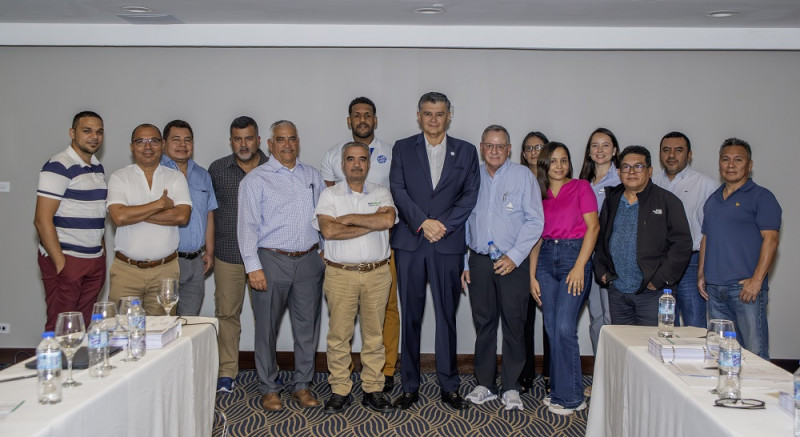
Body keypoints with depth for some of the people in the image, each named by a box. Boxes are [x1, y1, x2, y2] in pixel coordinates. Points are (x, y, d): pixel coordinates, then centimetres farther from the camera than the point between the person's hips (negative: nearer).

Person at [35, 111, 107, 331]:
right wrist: (60, 263, -17)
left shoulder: (97, 167, 15)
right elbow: (42, 220, -15)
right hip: (66, 261, -7)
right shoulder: (59, 167, -11)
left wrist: (102, 251, 14)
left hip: (95, 261, 7)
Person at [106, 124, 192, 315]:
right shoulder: (119, 178, 3)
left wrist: (135, 214, -10)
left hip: (166, 270, 1)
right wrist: (160, 204, -9)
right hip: (126, 270, -1)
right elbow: (118, 216, -13)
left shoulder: (176, 177, 7)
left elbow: (182, 216, -9)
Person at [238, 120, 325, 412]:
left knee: (307, 326, 8)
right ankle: (269, 388, 18)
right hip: (272, 260, -3)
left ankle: (301, 385, 22)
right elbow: (247, 225, -5)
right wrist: (253, 266, -12)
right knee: (267, 327, 4)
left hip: (309, 260, 4)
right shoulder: (256, 179, 0)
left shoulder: (313, 176, 13)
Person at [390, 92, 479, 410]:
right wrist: (422, 222, -13)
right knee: (410, 316, 5)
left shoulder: (466, 151, 10)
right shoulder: (402, 148, 9)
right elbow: (397, 190, -1)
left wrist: (445, 225, -10)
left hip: (448, 244, 0)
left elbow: (471, 194, 3)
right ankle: (410, 386, 14)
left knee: (447, 316, 5)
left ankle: (449, 386, 16)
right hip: (409, 242, 0)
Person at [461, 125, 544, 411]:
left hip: (512, 262, -2)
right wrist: (463, 262, 9)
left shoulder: (523, 176, 1)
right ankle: (485, 385, 19)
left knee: (513, 325, 1)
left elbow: (535, 220, -3)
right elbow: (464, 221, 13)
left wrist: (514, 256, -11)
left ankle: (511, 389, 12)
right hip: (479, 261, 3)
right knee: (483, 323, 8)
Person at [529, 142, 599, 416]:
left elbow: (593, 226, -5)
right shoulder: (539, 194, 14)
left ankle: (570, 396, 0)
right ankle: (560, 390, 17)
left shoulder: (581, 187, 3)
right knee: (552, 329, 5)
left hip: (574, 254, -4)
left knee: (564, 327, -11)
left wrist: (579, 266, -13)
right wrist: (532, 275, 6)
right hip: (546, 258, 4)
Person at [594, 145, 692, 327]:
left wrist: (660, 280, -12)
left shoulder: (667, 201, -1)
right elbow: (600, 240, 22)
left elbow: (683, 244, -7)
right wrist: (601, 271, 8)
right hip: (616, 291, 5)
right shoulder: (611, 201, 14)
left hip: (651, 292, -4)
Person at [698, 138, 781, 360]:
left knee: (755, 354, -6)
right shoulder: (713, 200, 18)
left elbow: (770, 239, -10)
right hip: (714, 288, 6)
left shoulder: (761, 197, -2)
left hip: (746, 288, -6)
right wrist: (701, 274, 12)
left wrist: (757, 280, -18)